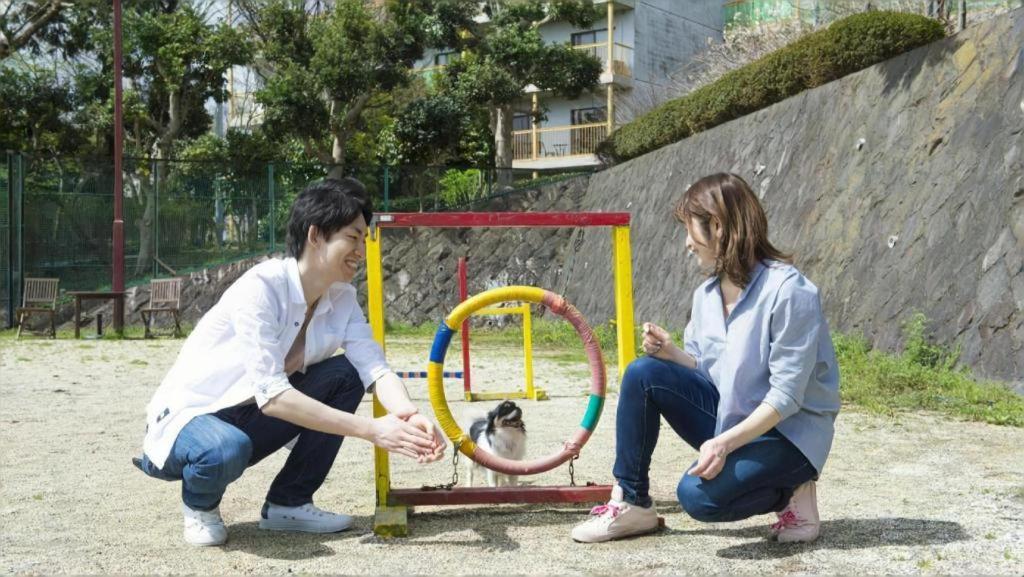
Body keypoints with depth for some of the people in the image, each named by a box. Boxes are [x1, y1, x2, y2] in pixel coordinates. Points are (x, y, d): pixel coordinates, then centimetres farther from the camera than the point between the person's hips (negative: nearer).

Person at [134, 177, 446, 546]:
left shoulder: (342, 298, -5)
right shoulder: (261, 287, -27)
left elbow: (376, 369, -15)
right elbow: (271, 394, -33)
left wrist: (410, 418, -36)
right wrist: (370, 430, -37)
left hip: (247, 418, 7)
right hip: (187, 419, -7)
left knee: (344, 375, -10)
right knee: (227, 450, -39)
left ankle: (289, 503, 1)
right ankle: (200, 503, -2)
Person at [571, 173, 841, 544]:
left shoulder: (789, 291, -21)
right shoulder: (707, 294, 2)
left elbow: (786, 395, -22)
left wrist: (726, 442, -30)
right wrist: (671, 353, -11)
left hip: (787, 431, -7)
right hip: (728, 415, 7)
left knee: (698, 495, -29)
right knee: (643, 374, -14)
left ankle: (790, 491, 0)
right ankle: (631, 503, -5)